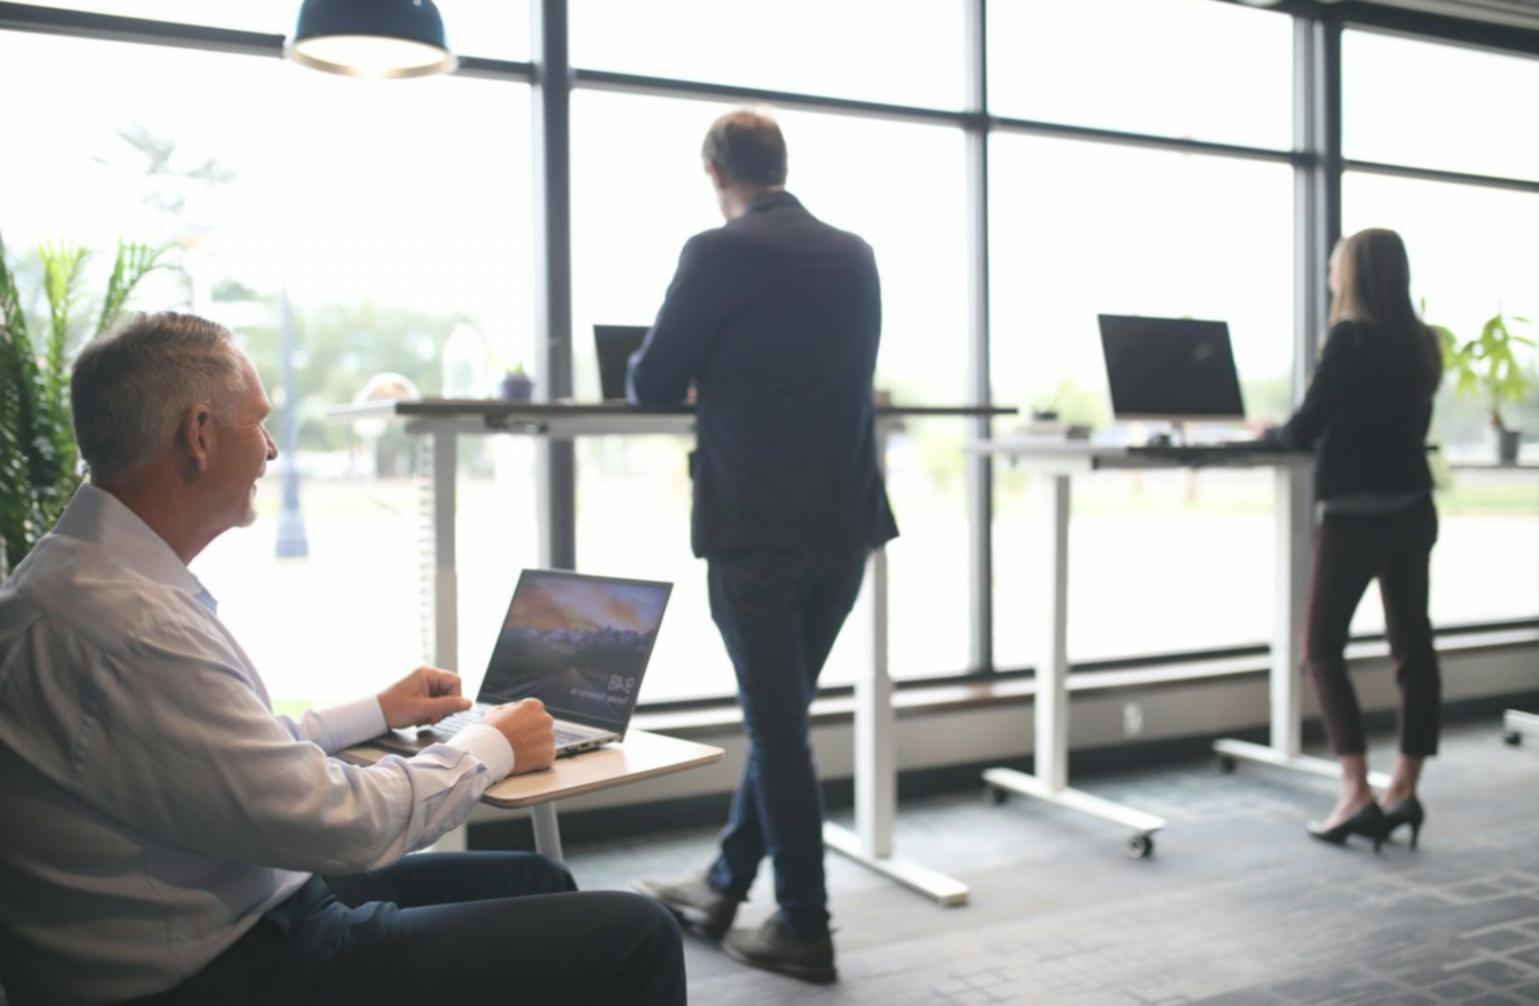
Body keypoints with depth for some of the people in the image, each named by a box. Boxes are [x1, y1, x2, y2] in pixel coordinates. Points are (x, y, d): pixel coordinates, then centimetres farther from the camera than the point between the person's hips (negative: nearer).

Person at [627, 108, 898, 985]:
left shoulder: (719, 253, -10)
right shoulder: (855, 255, 9)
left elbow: (652, 386, -8)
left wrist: (701, 376, 15)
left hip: (756, 526, -6)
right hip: (847, 519, 6)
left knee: (776, 724, 4)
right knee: (782, 713, 17)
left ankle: (804, 930, 13)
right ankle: (723, 888, 32)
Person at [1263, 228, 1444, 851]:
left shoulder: (1352, 337, -13)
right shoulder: (1419, 342, 10)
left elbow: (1305, 429, -13)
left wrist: (1267, 433, 7)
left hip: (1358, 511, -8)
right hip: (1411, 507, 8)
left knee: (1322, 649, -1)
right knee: (1412, 645, 8)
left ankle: (1356, 795, -6)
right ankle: (1402, 792, 12)